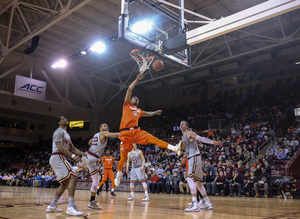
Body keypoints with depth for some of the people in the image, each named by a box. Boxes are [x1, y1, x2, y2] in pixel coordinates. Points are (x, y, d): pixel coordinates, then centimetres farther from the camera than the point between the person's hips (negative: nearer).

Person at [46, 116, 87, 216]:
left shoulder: (66, 134, 23)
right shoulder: (59, 131, -7)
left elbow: (72, 148, 21)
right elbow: (60, 147, -20)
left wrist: (82, 153, 4)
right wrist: (73, 156, -29)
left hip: (60, 159, 11)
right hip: (57, 158, -11)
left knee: (65, 183, 14)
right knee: (73, 177, -20)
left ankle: (52, 206, 20)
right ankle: (71, 207, -25)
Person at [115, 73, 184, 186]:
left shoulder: (139, 111, 27)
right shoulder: (127, 104, 13)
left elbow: (148, 114, 49)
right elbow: (129, 90, 3)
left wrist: (155, 113, 39)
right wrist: (137, 79, -1)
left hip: (136, 131, 3)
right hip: (125, 133, -3)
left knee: (152, 139, -22)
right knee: (123, 157, -1)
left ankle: (175, 148, -38)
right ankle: (119, 174, 26)